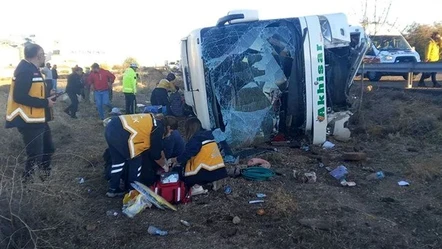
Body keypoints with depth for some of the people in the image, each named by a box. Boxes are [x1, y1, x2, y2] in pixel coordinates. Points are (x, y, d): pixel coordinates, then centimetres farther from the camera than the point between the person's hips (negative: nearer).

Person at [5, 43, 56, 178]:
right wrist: (45, 103, -21)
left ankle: (46, 176, 38)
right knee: (35, 155, -3)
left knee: (48, 148, 21)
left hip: (38, 119, 11)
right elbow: (20, 96, -27)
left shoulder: (33, 69, 13)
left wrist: (48, 93, 6)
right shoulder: (25, 70, -19)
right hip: (29, 121, -11)